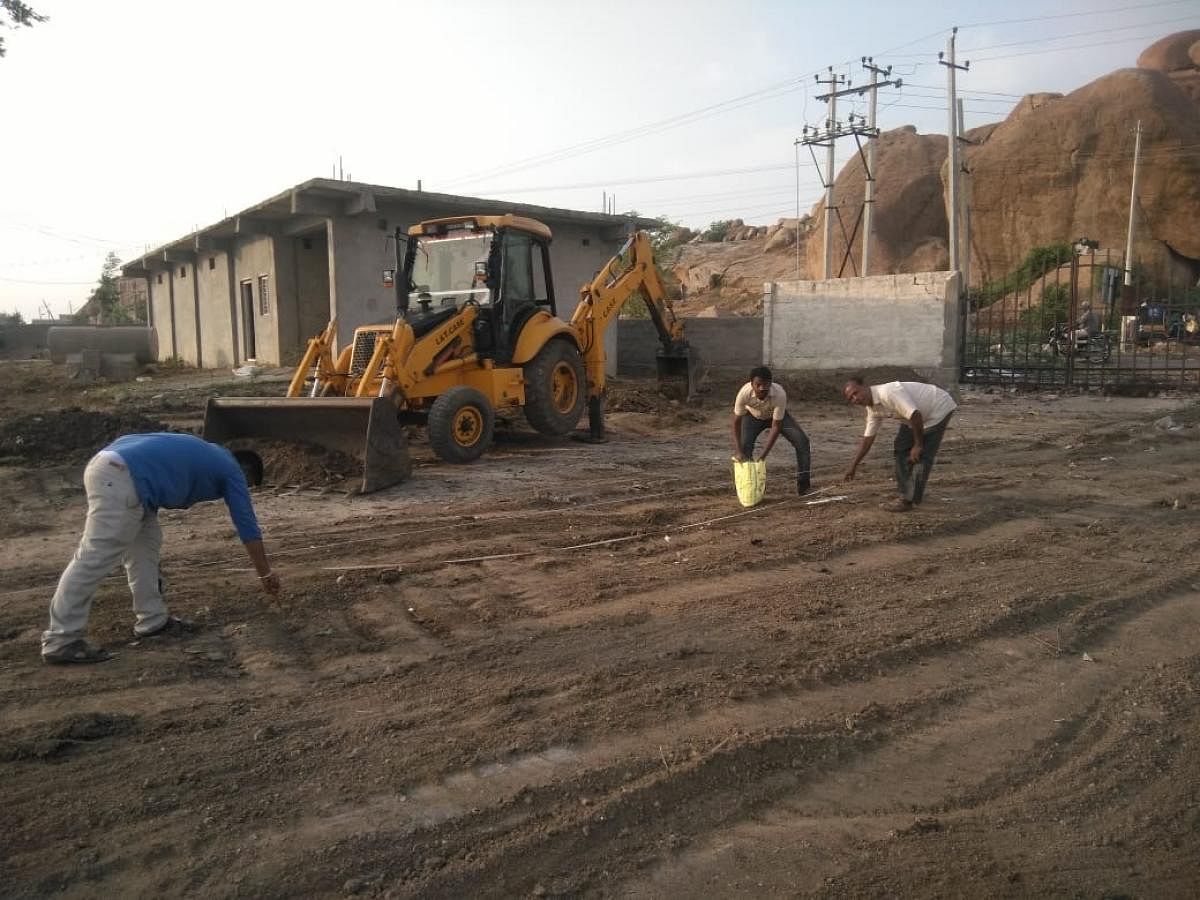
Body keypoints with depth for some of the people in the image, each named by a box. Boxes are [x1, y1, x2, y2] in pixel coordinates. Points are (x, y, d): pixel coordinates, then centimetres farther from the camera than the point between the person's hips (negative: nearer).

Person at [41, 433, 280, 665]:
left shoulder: (206, 455, 32)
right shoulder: (231, 470, 11)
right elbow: (247, 525, 13)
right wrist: (266, 574, 22)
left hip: (107, 466, 10)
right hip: (121, 480, -10)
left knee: (146, 543, 17)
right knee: (93, 559, -7)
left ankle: (153, 621, 22)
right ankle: (60, 642, -3)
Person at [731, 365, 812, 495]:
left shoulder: (780, 394, -40)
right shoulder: (744, 393, -38)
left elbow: (776, 427, -34)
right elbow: (737, 422, -26)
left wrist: (763, 455, -37)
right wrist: (738, 451, -35)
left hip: (777, 416, 0)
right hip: (753, 416, 1)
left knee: (802, 441, -15)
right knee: (744, 446, -19)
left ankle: (803, 485, -3)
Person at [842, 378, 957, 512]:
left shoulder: (887, 393, -32)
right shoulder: (872, 408, -3)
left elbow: (915, 415, -35)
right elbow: (867, 438, 7)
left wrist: (918, 445, -22)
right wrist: (853, 466, 9)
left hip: (939, 408, -9)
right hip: (921, 415, 9)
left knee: (921, 455, -12)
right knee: (901, 448, 10)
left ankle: (908, 500, -6)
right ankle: (907, 492, 18)